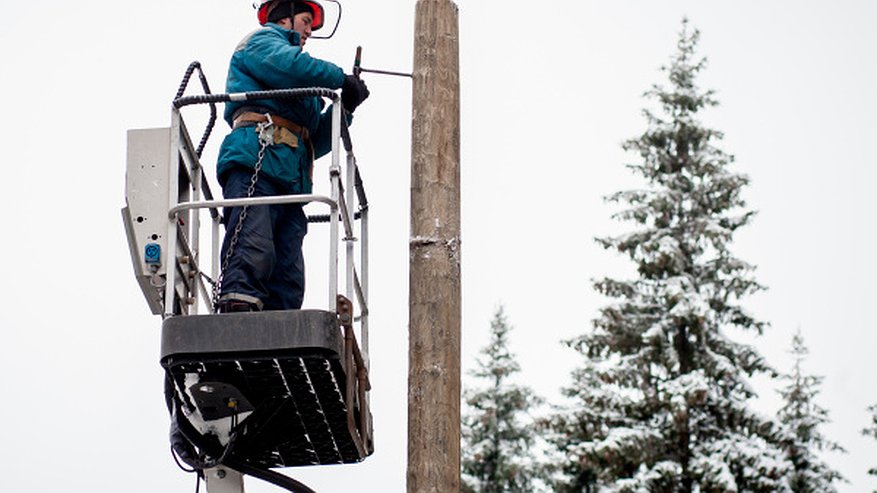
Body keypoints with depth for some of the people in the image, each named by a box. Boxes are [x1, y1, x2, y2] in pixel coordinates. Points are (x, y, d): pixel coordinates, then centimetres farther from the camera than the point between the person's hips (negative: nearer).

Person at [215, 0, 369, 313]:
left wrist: (344, 108, 19)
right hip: (255, 163, -8)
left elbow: (315, 142, 31)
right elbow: (290, 65, -8)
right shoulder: (262, 40, 17)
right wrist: (341, 79, 2)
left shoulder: (303, 92, 40)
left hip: (290, 180, 8)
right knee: (252, 253, -26)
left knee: (289, 279, -7)